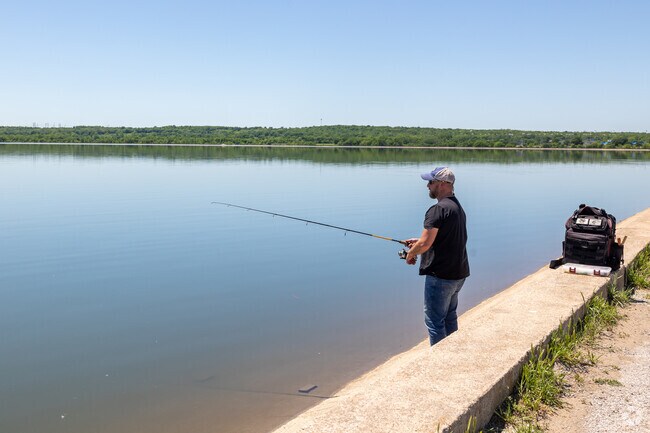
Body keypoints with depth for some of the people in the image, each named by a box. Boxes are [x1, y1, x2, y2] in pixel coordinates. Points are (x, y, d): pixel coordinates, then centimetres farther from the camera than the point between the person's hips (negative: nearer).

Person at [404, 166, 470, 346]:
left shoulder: (438, 210, -19)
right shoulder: (458, 207, 13)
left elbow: (425, 244, -24)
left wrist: (411, 254, -4)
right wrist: (418, 241, 17)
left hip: (440, 276, -10)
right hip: (459, 273, 10)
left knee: (434, 321, 0)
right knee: (450, 317, 20)